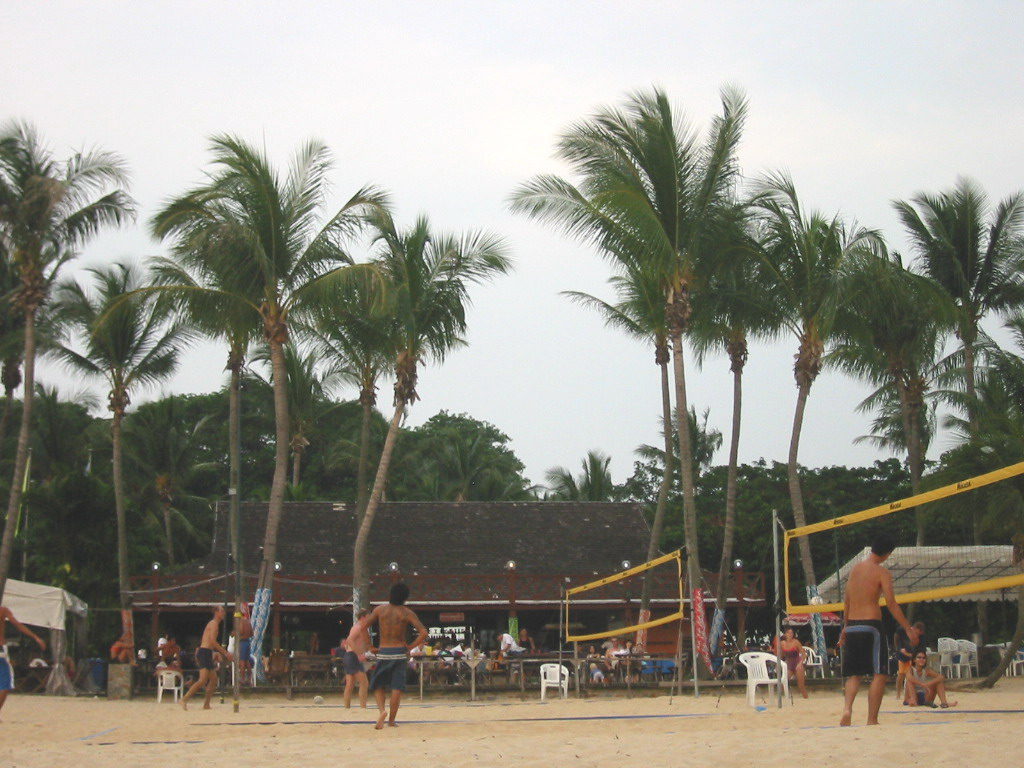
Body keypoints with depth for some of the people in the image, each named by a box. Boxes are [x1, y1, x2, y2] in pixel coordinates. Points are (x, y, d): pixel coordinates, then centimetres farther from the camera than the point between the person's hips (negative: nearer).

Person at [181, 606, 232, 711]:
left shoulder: (213, 624, 22)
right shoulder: (214, 624, -9)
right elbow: (212, 641, -19)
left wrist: (224, 654, 28)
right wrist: (226, 653, -17)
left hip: (207, 654, 10)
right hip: (205, 652, -10)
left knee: (214, 679, 11)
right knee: (203, 680, -18)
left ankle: (206, 704, 12)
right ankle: (184, 699, -20)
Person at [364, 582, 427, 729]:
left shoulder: (380, 610, 2)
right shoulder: (407, 613, -2)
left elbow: (363, 627, -1)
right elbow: (423, 633, -9)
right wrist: (410, 647, 0)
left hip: (383, 653, 1)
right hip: (400, 652, -1)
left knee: (378, 685, 13)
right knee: (397, 688, 4)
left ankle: (382, 710, -11)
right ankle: (391, 720, 5)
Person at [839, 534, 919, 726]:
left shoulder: (855, 569, 12)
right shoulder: (882, 572, -6)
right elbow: (891, 603, -12)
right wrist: (908, 628, -9)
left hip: (852, 626, 6)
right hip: (871, 626, -6)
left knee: (854, 674, 12)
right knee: (879, 674, 0)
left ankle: (847, 708, -12)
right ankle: (872, 720, -5)